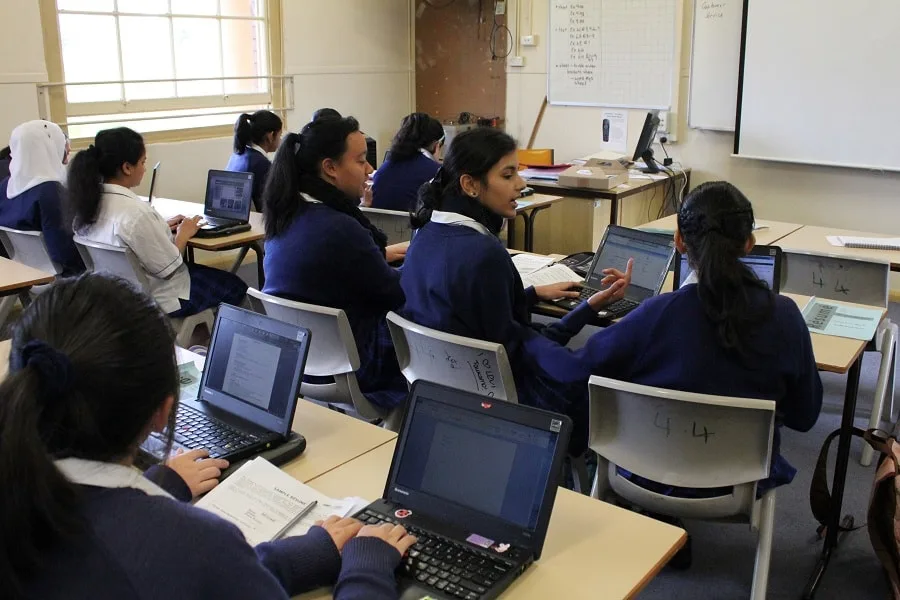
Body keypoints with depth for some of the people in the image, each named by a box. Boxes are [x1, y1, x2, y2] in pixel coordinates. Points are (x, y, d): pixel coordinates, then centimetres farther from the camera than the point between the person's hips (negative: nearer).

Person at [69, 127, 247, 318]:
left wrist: (161, 227, 7)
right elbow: (169, 268, -22)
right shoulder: (136, 213, -32)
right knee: (235, 286, 13)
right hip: (154, 300, -8)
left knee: (201, 270, 30)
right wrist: (183, 234, -7)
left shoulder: (90, 201, -6)